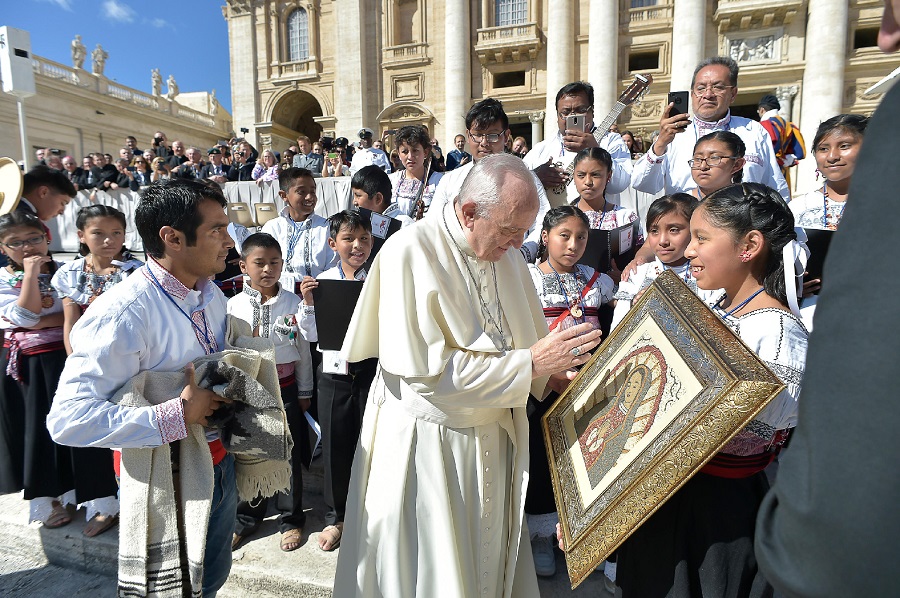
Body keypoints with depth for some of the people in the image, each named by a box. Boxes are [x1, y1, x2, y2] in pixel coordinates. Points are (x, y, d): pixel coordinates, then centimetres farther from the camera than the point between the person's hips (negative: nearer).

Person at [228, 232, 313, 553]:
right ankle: (246, 519, 34)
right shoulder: (234, 305, -3)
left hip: (284, 388, -1)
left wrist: (304, 392, 4)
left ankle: (291, 520, 28)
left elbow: (303, 349, 2)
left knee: (288, 455, 9)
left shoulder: (293, 303, -4)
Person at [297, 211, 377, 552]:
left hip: (371, 369, -1)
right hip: (334, 373, 2)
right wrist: (308, 304, -13)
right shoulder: (321, 282, -1)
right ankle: (335, 517, 36)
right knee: (335, 447, 14)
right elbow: (311, 335, 2)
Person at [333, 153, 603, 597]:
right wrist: (529, 363, -23)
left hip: (494, 439, 6)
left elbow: (529, 341, 11)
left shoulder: (505, 254, 2)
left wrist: (558, 366, -9)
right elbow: (426, 370, -26)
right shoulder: (411, 251, -20)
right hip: (424, 444, -6)